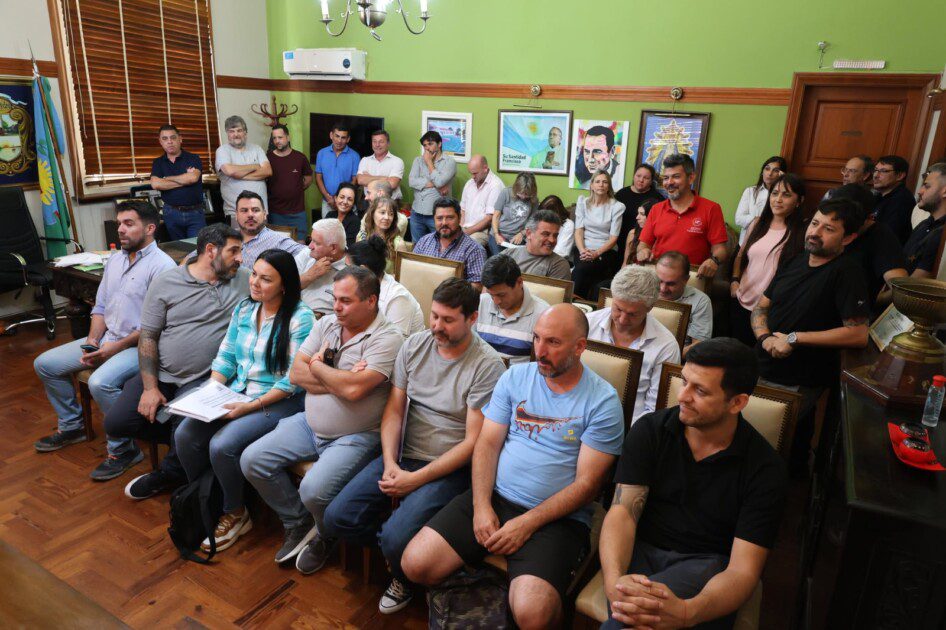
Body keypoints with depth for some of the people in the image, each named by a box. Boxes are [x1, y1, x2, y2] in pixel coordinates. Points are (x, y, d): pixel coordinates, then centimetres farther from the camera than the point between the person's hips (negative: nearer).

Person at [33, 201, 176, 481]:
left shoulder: (162, 265, -15)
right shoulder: (114, 260, 13)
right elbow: (100, 307, 16)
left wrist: (116, 347, -19)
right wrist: (93, 339, -1)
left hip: (139, 344, -9)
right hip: (105, 338, 9)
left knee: (100, 382, -32)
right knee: (45, 364, 9)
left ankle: (123, 449, -11)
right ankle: (71, 426, 26)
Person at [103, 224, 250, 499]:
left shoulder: (244, 280, 0)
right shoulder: (165, 283, -1)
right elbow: (147, 337, -2)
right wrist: (150, 387, -10)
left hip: (205, 379, -2)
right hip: (160, 373, 2)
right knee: (116, 423, -8)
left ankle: (168, 475, 13)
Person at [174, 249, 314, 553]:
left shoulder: (300, 318, -16)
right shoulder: (244, 309, 7)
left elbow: (293, 381, -18)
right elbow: (225, 358, 11)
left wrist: (251, 406, -21)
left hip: (278, 401, -7)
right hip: (235, 392, 7)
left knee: (222, 446, -24)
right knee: (185, 434, -10)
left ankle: (235, 514, 5)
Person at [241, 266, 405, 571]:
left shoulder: (387, 339, -17)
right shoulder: (326, 323, 4)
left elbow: (354, 389, -28)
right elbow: (296, 374, -1)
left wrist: (317, 366, -10)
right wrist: (339, 380, -15)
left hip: (356, 437, -7)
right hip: (310, 424, 7)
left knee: (313, 490, -26)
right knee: (252, 460, -1)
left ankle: (325, 537, 12)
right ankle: (299, 524, 20)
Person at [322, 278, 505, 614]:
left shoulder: (487, 365, -14)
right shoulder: (415, 344, 2)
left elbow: (473, 441, -14)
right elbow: (394, 409, 5)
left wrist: (416, 479, -16)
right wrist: (390, 463, -10)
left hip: (450, 467, -5)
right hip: (401, 455, 5)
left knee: (396, 540, -23)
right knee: (337, 519, -9)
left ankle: (404, 578, 13)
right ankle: (394, 541, 17)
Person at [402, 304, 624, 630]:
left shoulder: (603, 401, -6)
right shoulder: (515, 377, 6)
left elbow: (586, 483, -8)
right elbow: (487, 444, 5)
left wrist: (527, 524, -14)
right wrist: (481, 506, -9)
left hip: (557, 517, -3)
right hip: (493, 497, 4)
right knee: (415, 564, -11)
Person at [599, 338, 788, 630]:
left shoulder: (765, 469, -7)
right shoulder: (649, 430, -1)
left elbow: (743, 570, -14)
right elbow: (623, 511, -8)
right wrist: (614, 579, -31)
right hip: (640, 550, 2)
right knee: (628, 606, -33)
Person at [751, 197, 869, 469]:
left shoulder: (846, 273, -13)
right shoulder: (795, 263, 10)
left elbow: (858, 334, -21)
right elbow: (760, 308, 12)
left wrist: (794, 338, -18)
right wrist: (765, 337, -9)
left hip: (798, 385, -7)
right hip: (761, 370, 7)